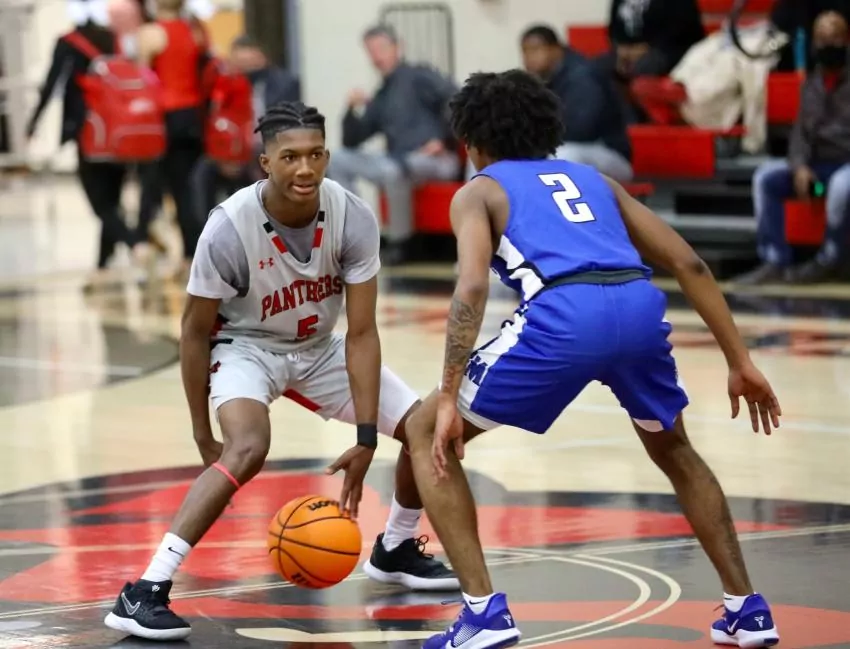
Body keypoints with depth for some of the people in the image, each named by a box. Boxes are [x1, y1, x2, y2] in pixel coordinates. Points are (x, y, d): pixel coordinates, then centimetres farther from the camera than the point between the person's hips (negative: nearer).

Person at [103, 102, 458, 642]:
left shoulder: (354, 219, -22)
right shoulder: (229, 228, -29)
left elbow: (361, 332, -18)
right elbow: (196, 329, -15)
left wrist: (366, 439, -23)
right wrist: (203, 434, -12)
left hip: (320, 347, 5)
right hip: (247, 346, -4)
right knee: (248, 447, -34)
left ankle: (396, 551, 26)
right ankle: (145, 592, -32)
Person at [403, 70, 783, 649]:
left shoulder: (478, 191, 21)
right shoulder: (591, 179, 34)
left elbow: (472, 287, 0)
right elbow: (689, 264, 26)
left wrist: (448, 399, -3)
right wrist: (741, 362, 28)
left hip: (563, 315, -5)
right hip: (641, 305, 5)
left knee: (427, 435, 15)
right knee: (673, 450, 34)